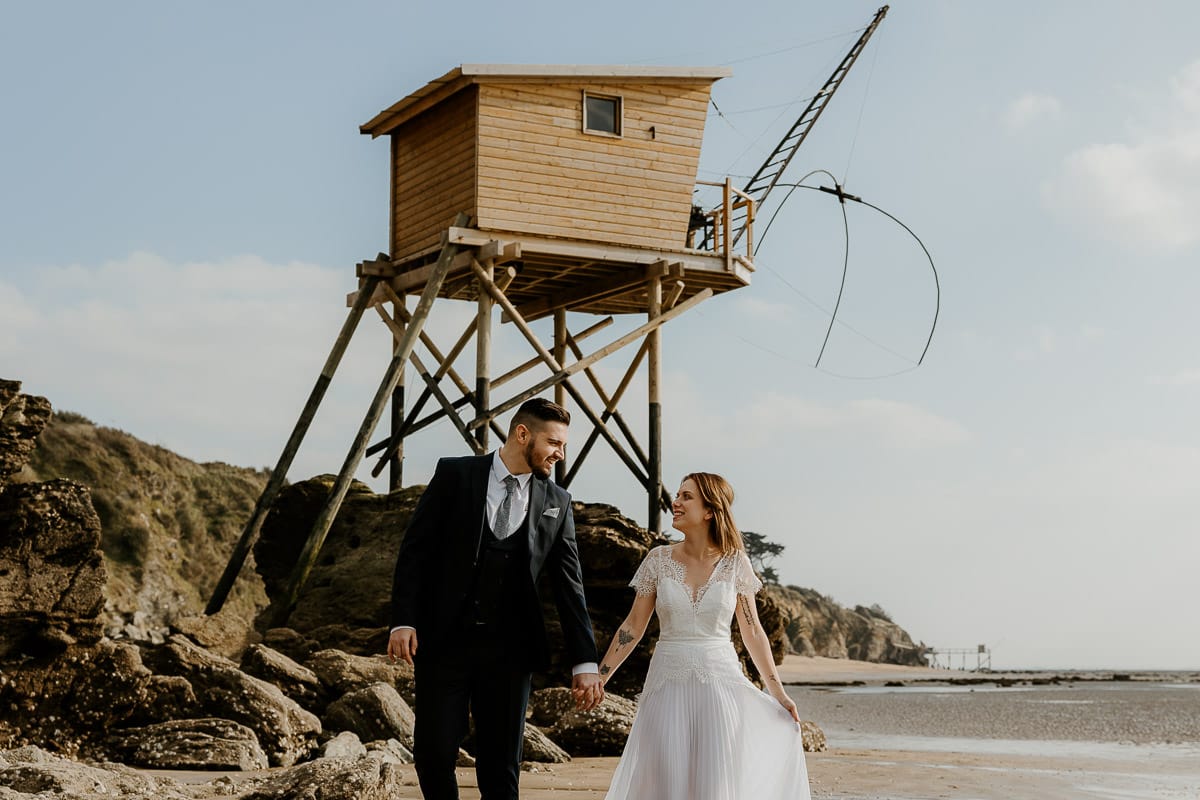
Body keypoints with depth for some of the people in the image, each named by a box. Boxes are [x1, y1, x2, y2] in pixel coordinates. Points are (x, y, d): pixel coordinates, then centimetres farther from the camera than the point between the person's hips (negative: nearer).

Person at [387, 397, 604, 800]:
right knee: (434, 752, -4)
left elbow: (569, 586, 6)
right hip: (444, 642, -2)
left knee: (501, 766, 4)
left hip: (509, 649, 2)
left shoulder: (556, 504, 7)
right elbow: (415, 550, -1)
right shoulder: (454, 475, 0)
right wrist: (403, 620, -10)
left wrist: (585, 662, 2)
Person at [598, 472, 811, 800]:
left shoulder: (735, 562, -2)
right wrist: (598, 677, 1)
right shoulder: (659, 559, 0)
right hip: (668, 684, 1)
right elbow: (633, 626, 5)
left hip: (720, 683, -1)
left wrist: (778, 693, 4)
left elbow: (753, 632, 4)